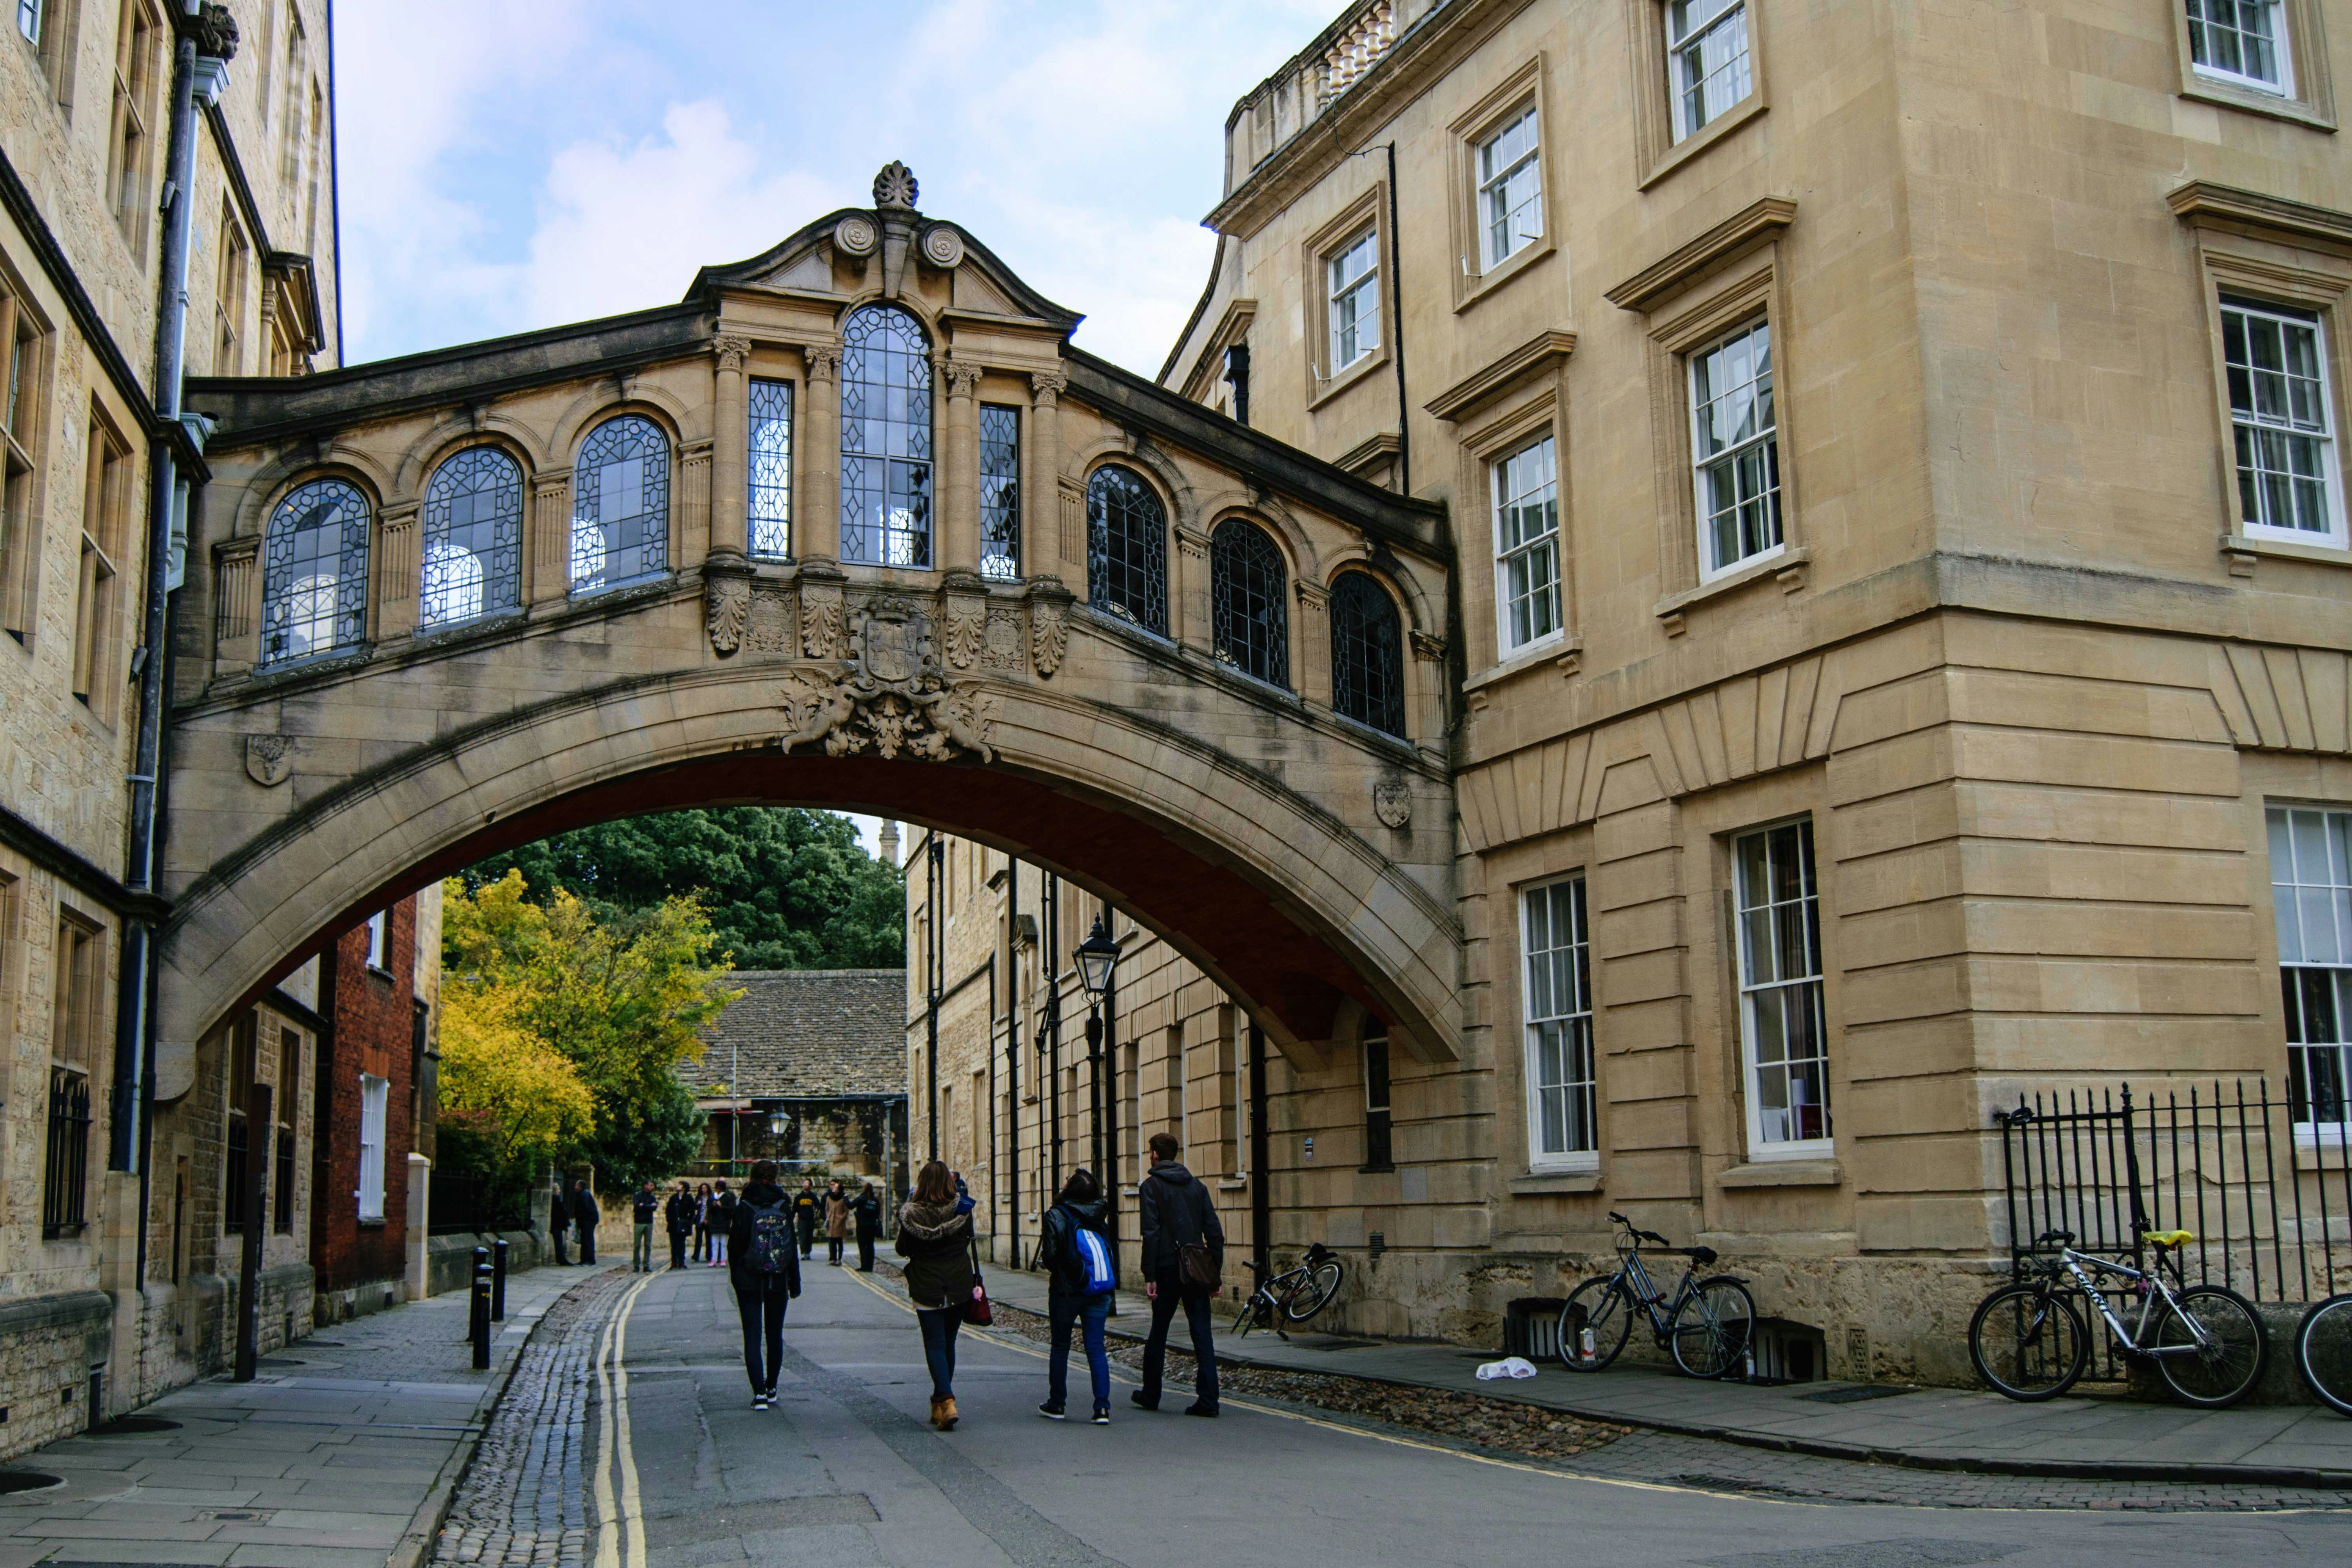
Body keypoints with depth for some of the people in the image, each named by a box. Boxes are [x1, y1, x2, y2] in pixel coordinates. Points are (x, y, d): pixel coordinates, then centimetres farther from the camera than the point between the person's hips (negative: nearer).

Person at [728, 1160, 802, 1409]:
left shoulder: (743, 1208, -6)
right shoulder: (783, 1207, -2)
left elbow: (734, 1246, -3)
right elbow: (792, 1246, 1)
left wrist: (735, 1279, 8)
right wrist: (795, 1283, 8)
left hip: (748, 1282, -2)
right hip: (778, 1281, 2)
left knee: (753, 1337, -1)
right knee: (775, 1335, 15)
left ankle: (759, 1392, -11)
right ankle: (771, 1389, 23)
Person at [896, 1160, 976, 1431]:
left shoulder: (911, 1213, -12)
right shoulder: (962, 1211, -8)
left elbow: (902, 1250, -1)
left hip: (927, 1289, -2)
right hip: (959, 1287, 2)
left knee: (935, 1345, 1)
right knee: (948, 1343, 16)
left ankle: (946, 1401, -16)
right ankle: (940, 1403, 25)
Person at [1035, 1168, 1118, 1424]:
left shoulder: (1057, 1215, -11)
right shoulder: (1097, 1215, 5)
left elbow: (1051, 1255, -16)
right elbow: (1112, 1253, 7)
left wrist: (1046, 1263, 5)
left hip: (1067, 1290, -4)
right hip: (1100, 1291, 4)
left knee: (1060, 1347, 12)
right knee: (1096, 1347, 3)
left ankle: (1056, 1404, 20)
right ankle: (1102, 1408, -6)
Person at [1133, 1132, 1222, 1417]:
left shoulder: (1151, 1187, -3)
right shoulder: (1196, 1186, 12)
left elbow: (1151, 1233, -12)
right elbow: (1215, 1232, 9)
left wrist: (1149, 1276, -12)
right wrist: (1216, 1272, 11)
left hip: (1168, 1269, -3)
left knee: (1158, 1332, 11)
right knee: (1202, 1333, 0)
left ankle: (1150, 1394, 22)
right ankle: (1208, 1399, -7)